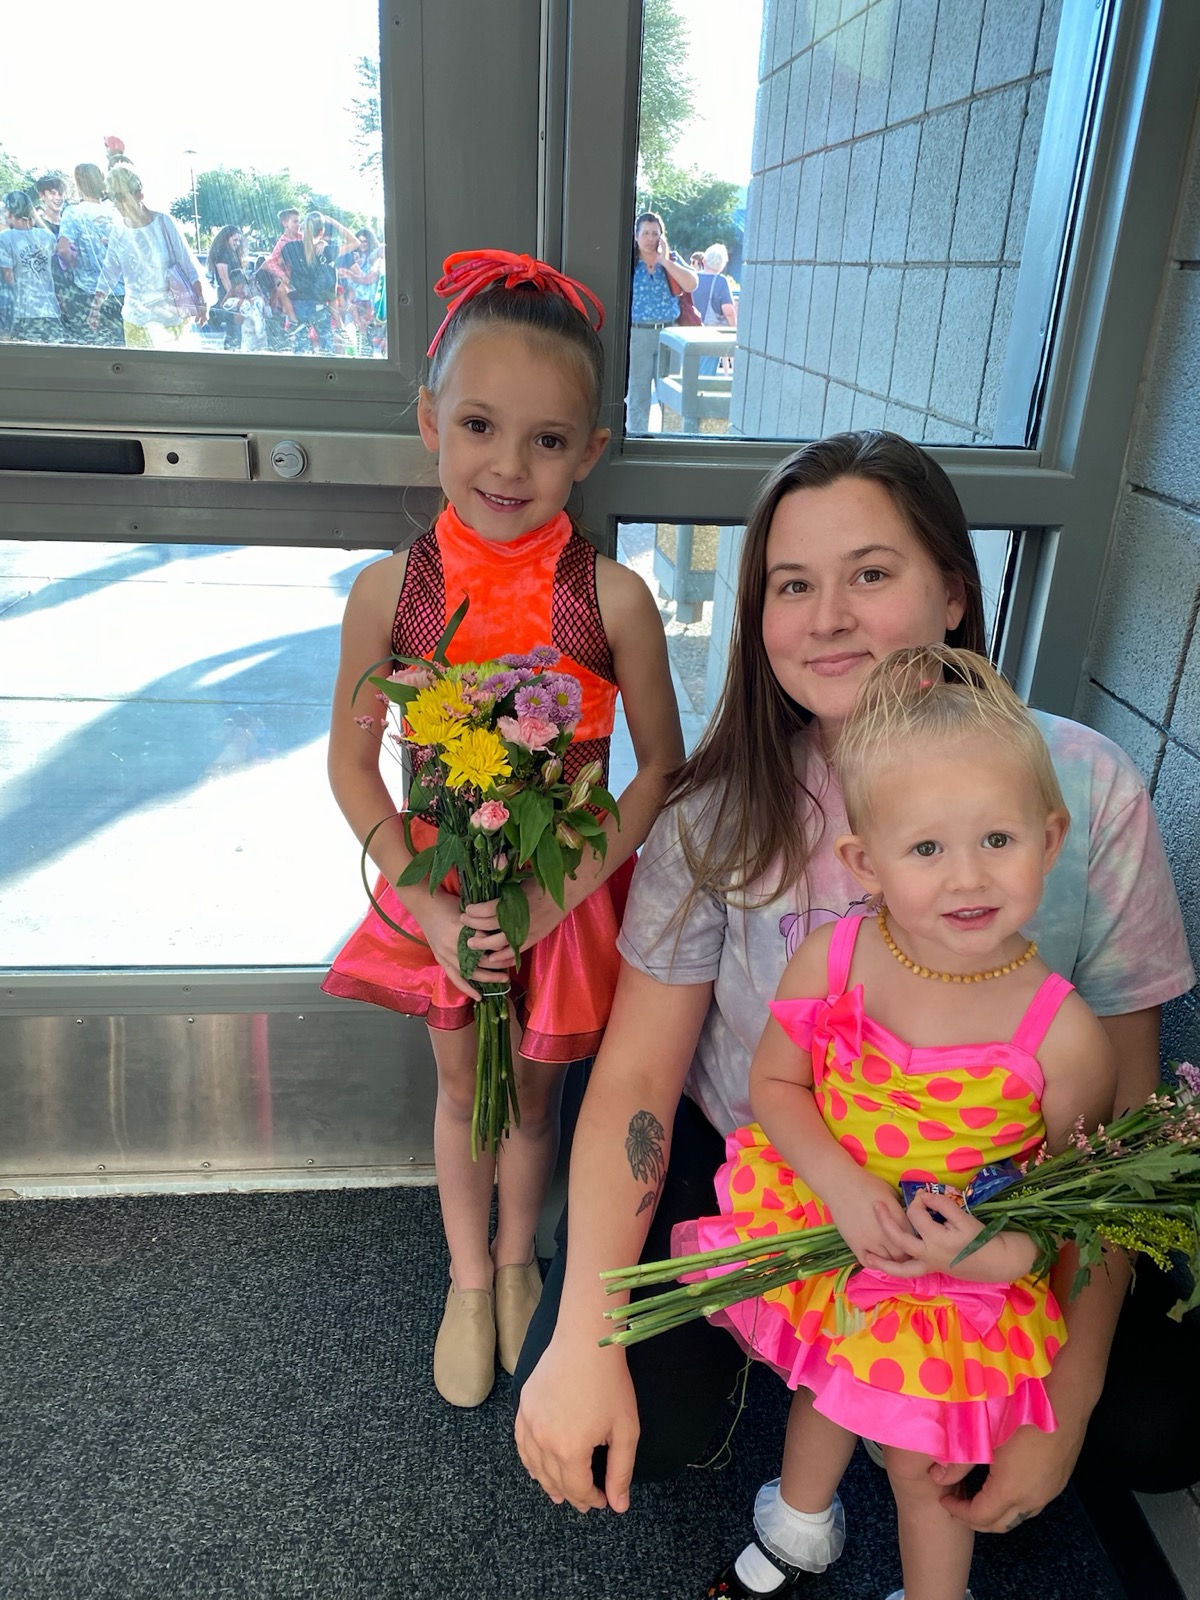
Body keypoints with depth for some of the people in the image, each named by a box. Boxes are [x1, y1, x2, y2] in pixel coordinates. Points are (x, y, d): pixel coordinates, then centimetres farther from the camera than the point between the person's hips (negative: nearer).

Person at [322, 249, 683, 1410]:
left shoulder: (611, 598, -20)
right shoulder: (390, 590, -15)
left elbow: (662, 765, -11)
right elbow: (351, 762, -6)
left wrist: (561, 891, -18)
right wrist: (423, 904, -14)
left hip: (567, 894, -1)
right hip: (441, 898, 1)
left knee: (531, 1093, 20)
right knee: (461, 1089, 21)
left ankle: (517, 1262, 50)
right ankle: (468, 1278, 48)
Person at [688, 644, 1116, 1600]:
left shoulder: (1062, 1034, -26)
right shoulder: (829, 961, -22)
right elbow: (775, 1083, -9)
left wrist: (999, 1250, -28)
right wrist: (845, 1188, -23)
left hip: (967, 1289, -3)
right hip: (827, 1231, 3)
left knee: (925, 1469, 19)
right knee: (824, 1389, 31)